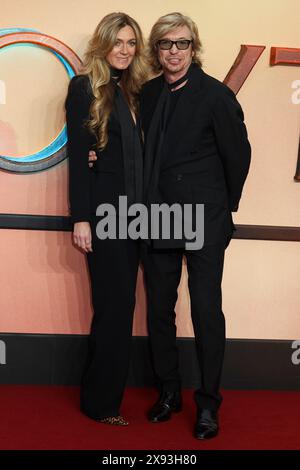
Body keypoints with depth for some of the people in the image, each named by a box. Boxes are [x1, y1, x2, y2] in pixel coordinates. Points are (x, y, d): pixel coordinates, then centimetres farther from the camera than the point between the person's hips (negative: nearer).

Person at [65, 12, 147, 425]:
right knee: (115, 305, -2)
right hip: (103, 210, -6)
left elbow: (138, 154, 11)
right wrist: (81, 218, -14)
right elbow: (77, 156, -9)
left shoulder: (133, 90, 14)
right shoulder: (85, 88, -4)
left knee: (119, 305, 11)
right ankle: (100, 402, 13)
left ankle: (106, 394, 24)